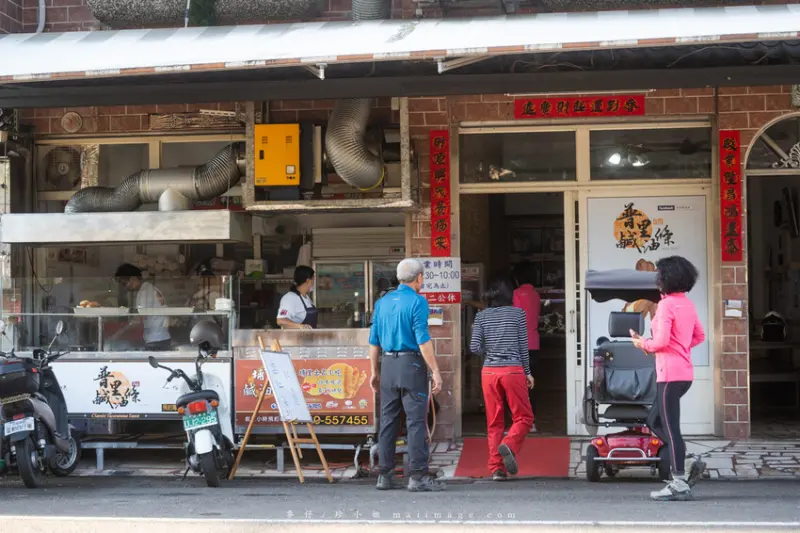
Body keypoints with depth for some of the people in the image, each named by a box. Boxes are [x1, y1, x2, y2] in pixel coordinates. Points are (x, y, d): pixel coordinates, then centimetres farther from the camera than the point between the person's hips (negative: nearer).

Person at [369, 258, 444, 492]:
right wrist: (435, 371, -12)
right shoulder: (417, 301, -7)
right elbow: (423, 339, -14)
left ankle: (385, 475, 12)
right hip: (411, 365, -6)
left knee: (388, 421, 10)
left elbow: (374, 340, 14)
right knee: (416, 422, -4)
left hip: (387, 365, 6)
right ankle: (419, 476, -6)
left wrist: (375, 371, 20)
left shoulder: (383, 302, 13)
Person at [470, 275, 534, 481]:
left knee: (494, 422, 8)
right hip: (513, 370, -3)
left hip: (489, 372, 3)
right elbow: (523, 346, 2)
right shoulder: (518, 313, 0)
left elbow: (475, 347, -2)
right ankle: (509, 445, -20)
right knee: (524, 417, 7)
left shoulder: (481, 316, 5)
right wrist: (527, 372, 12)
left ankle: (496, 468, 4)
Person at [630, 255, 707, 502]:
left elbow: (661, 341, -20)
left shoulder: (667, 305, -14)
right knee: (655, 421, 18)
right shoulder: (688, 304, 13)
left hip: (670, 373, -9)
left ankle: (679, 484, 0)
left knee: (669, 427, -3)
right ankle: (688, 463, 12)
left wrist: (642, 344, -3)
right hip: (685, 372, 9)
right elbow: (699, 336, 21)